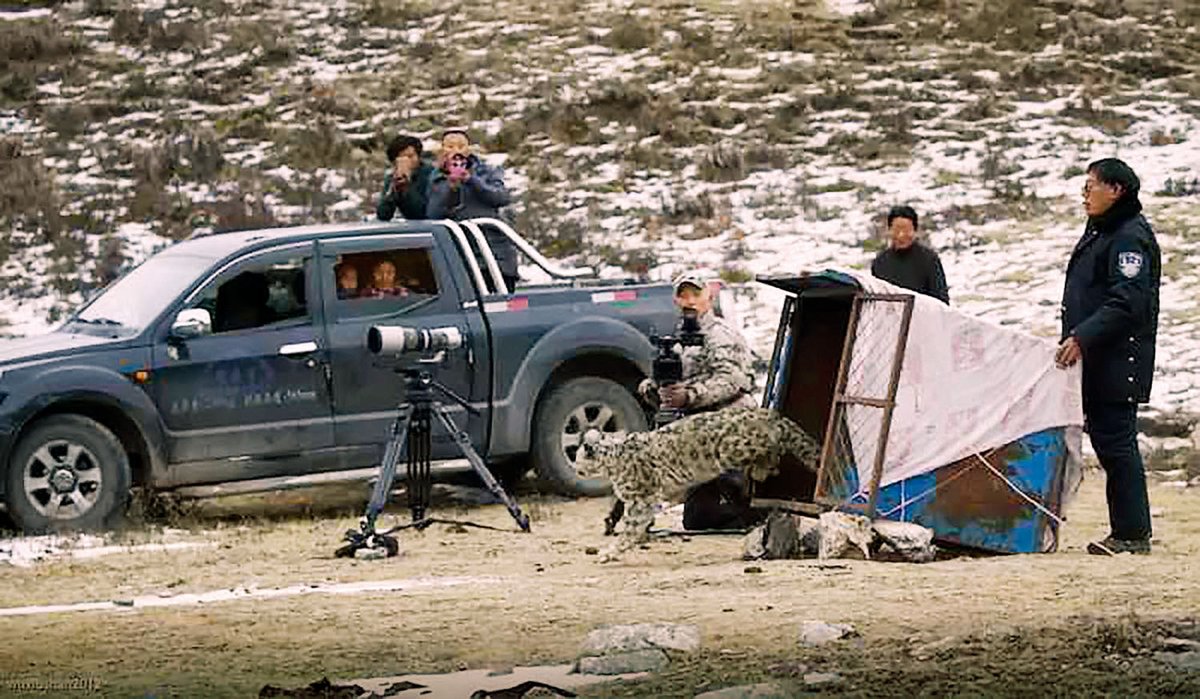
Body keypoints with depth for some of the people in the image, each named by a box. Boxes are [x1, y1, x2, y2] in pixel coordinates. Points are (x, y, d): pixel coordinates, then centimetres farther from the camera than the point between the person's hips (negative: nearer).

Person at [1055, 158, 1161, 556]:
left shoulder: (1131, 238, -13)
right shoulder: (1100, 232, 19)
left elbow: (1127, 303, -23)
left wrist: (1083, 337, -28)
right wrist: (1074, 339, 19)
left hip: (1118, 362, -10)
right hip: (1096, 362, 10)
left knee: (1116, 442, -8)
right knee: (1105, 440, 10)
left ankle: (1133, 534, -5)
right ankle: (1126, 531, 14)